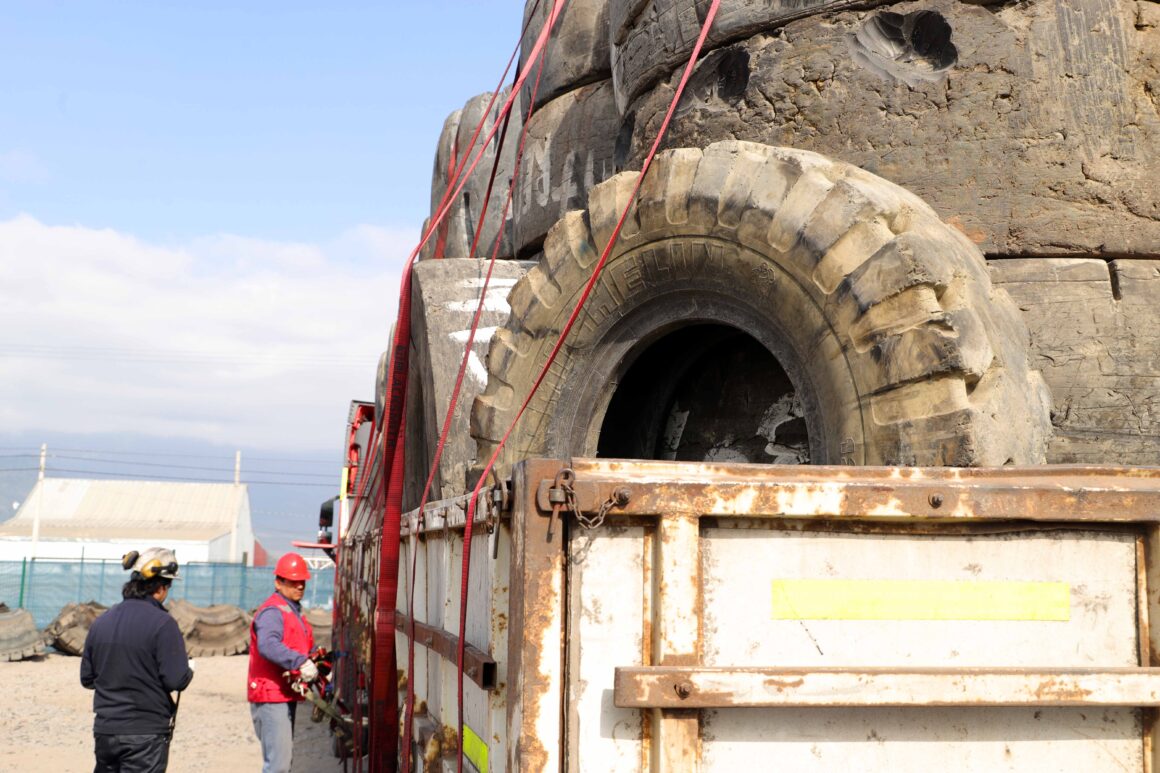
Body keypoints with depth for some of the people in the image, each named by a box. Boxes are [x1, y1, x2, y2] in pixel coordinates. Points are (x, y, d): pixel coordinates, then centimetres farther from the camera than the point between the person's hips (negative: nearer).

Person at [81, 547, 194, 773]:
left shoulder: (101, 621, 6)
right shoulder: (162, 623, -14)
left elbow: (87, 678, 11)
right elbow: (176, 680, -17)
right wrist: (189, 669, 4)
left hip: (105, 731, 6)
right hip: (146, 733, -6)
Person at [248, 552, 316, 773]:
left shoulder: (293, 611, 19)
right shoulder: (272, 611, -16)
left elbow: (303, 647, 28)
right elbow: (268, 646, -34)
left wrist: (318, 663, 11)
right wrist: (300, 663, -42)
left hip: (287, 696, 11)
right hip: (271, 697, -11)